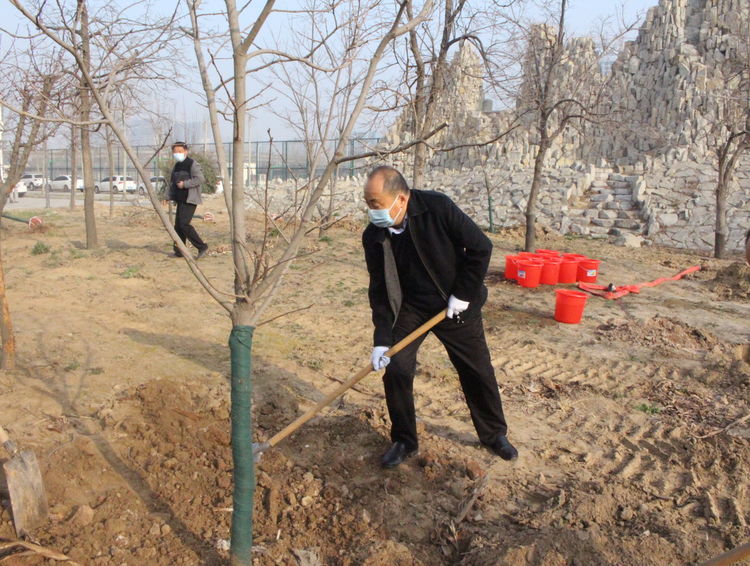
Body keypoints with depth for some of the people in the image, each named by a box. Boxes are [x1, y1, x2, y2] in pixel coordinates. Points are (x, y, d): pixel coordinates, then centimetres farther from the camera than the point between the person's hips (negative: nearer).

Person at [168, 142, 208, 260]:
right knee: (178, 225, 8)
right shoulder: (176, 166, 17)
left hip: (190, 200, -9)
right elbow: (172, 182, 24)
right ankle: (179, 251, 15)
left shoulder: (193, 164, -9)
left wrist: (184, 184, -19)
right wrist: (170, 197, 13)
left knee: (184, 224, -18)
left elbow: (200, 179, -20)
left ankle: (202, 247, -11)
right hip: (181, 200, 9)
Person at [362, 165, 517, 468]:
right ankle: (404, 441, 15)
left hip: (456, 305, -2)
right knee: (395, 369, -7)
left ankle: (494, 434, 33)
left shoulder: (438, 208, -23)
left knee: (478, 371, 9)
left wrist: (463, 294, -15)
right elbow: (379, 290, -8)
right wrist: (382, 339, -15)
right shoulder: (373, 236, -13)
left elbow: (481, 248, -16)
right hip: (410, 308, 2)